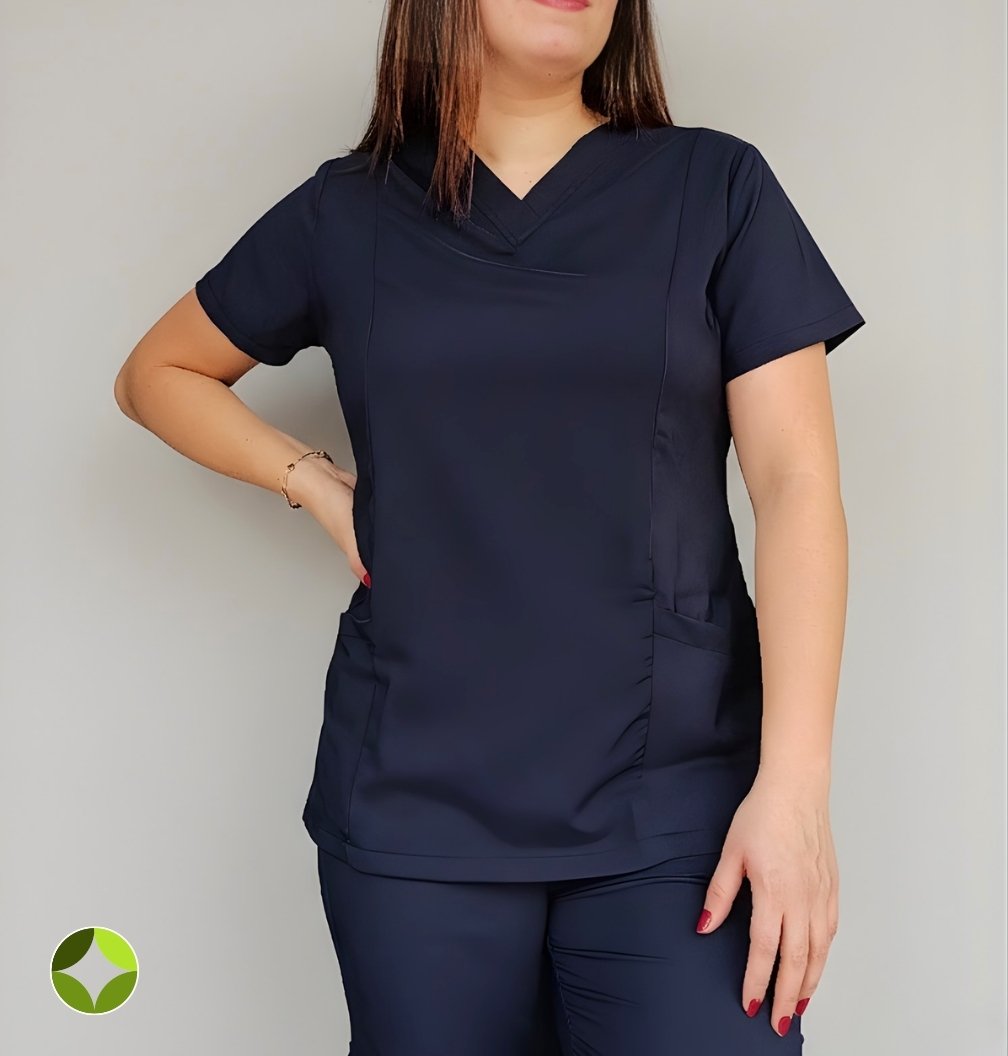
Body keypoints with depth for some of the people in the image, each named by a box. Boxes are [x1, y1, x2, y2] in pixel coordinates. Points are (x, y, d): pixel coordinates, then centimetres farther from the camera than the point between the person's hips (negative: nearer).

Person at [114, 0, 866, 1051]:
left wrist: (791, 788, -12)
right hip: (416, 807, 1)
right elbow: (156, 374, 21)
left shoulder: (716, 187, 4)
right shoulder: (348, 214, 8)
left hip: (674, 805, -1)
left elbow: (796, 482, -2)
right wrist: (315, 481, 4)